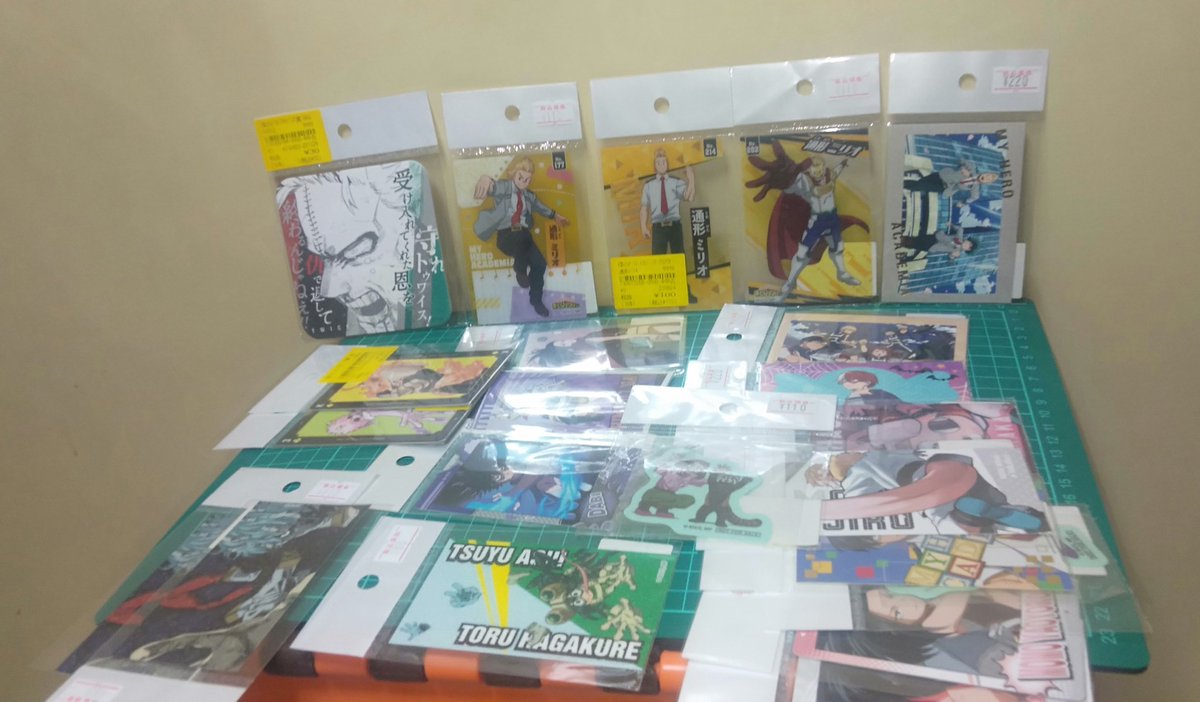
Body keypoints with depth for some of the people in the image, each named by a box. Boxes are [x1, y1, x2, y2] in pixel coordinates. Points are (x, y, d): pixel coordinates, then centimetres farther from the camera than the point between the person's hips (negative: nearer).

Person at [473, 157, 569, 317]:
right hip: (506, 235, -6)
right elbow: (493, 188, -33)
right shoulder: (505, 186, -9)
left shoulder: (527, 195, 12)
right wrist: (486, 179, -58)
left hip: (523, 236, 6)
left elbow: (538, 206, 32)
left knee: (540, 264, -3)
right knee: (521, 237, -37)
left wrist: (555, 216, 45)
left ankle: (536, 300, 20)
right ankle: (520, 270, -6)